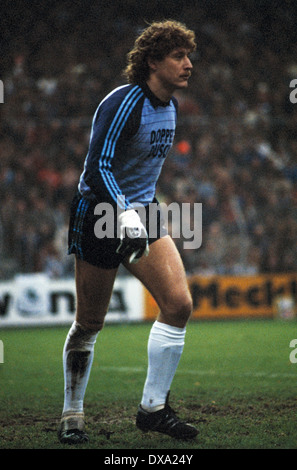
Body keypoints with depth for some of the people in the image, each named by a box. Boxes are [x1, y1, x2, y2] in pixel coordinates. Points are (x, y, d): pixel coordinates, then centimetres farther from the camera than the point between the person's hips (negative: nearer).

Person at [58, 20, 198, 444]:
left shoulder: (170, 105, 7)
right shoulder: (123, 103, -19)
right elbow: (98, 167, -28)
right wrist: (126, 215, -40)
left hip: (141, 212, 7)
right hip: (101, 214, -7)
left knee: (179, 304, -9)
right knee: (89, 323, 1)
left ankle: (153, 408, 1)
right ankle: (72, 414, 18)